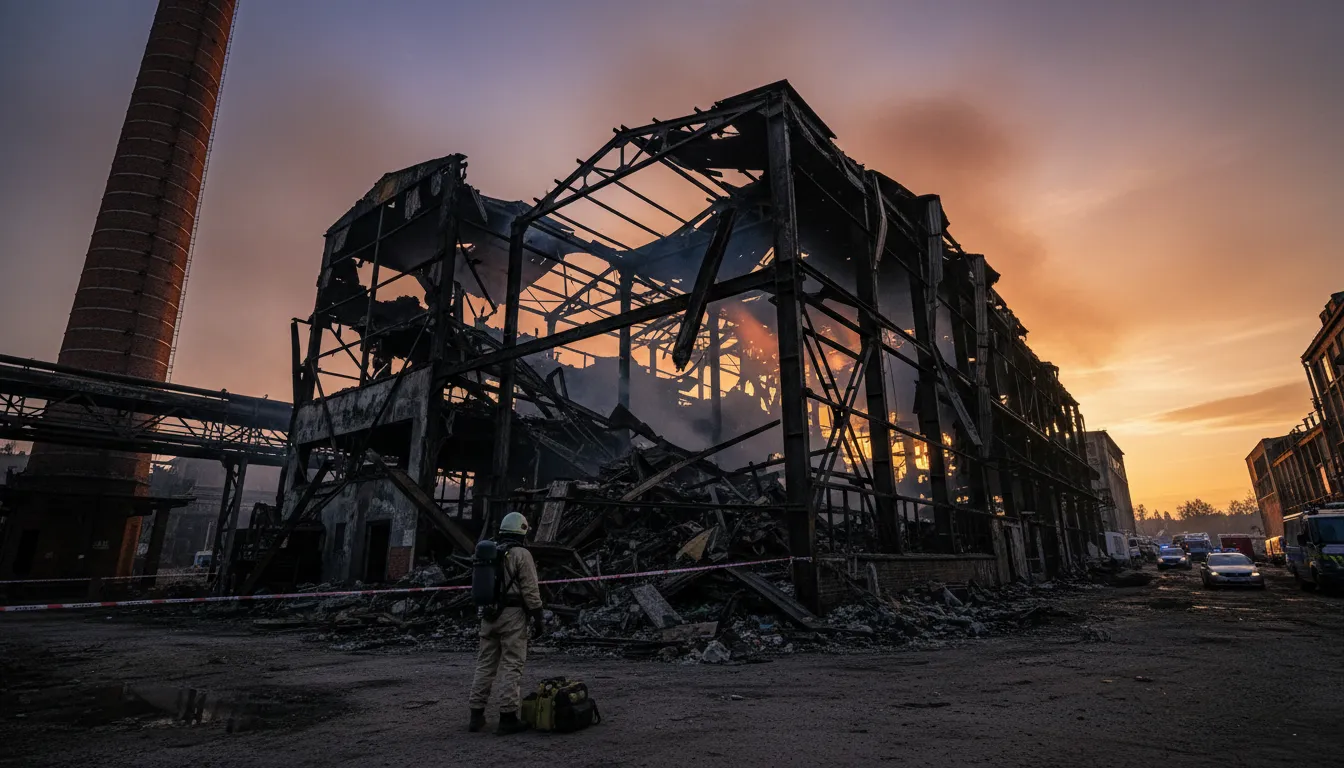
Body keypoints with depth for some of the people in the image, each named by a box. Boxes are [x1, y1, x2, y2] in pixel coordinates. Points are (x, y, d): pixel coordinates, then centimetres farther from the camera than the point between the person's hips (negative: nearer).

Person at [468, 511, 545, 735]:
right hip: (512, 615, -7)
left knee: (485, 664, 12)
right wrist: (538, 618, -8)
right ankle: (507, 717, -1)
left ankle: (477, 715, 16)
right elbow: (530, 590, -12)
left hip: (489, 615, 7)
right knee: (511, 666, -2)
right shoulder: (521, 554, -9)